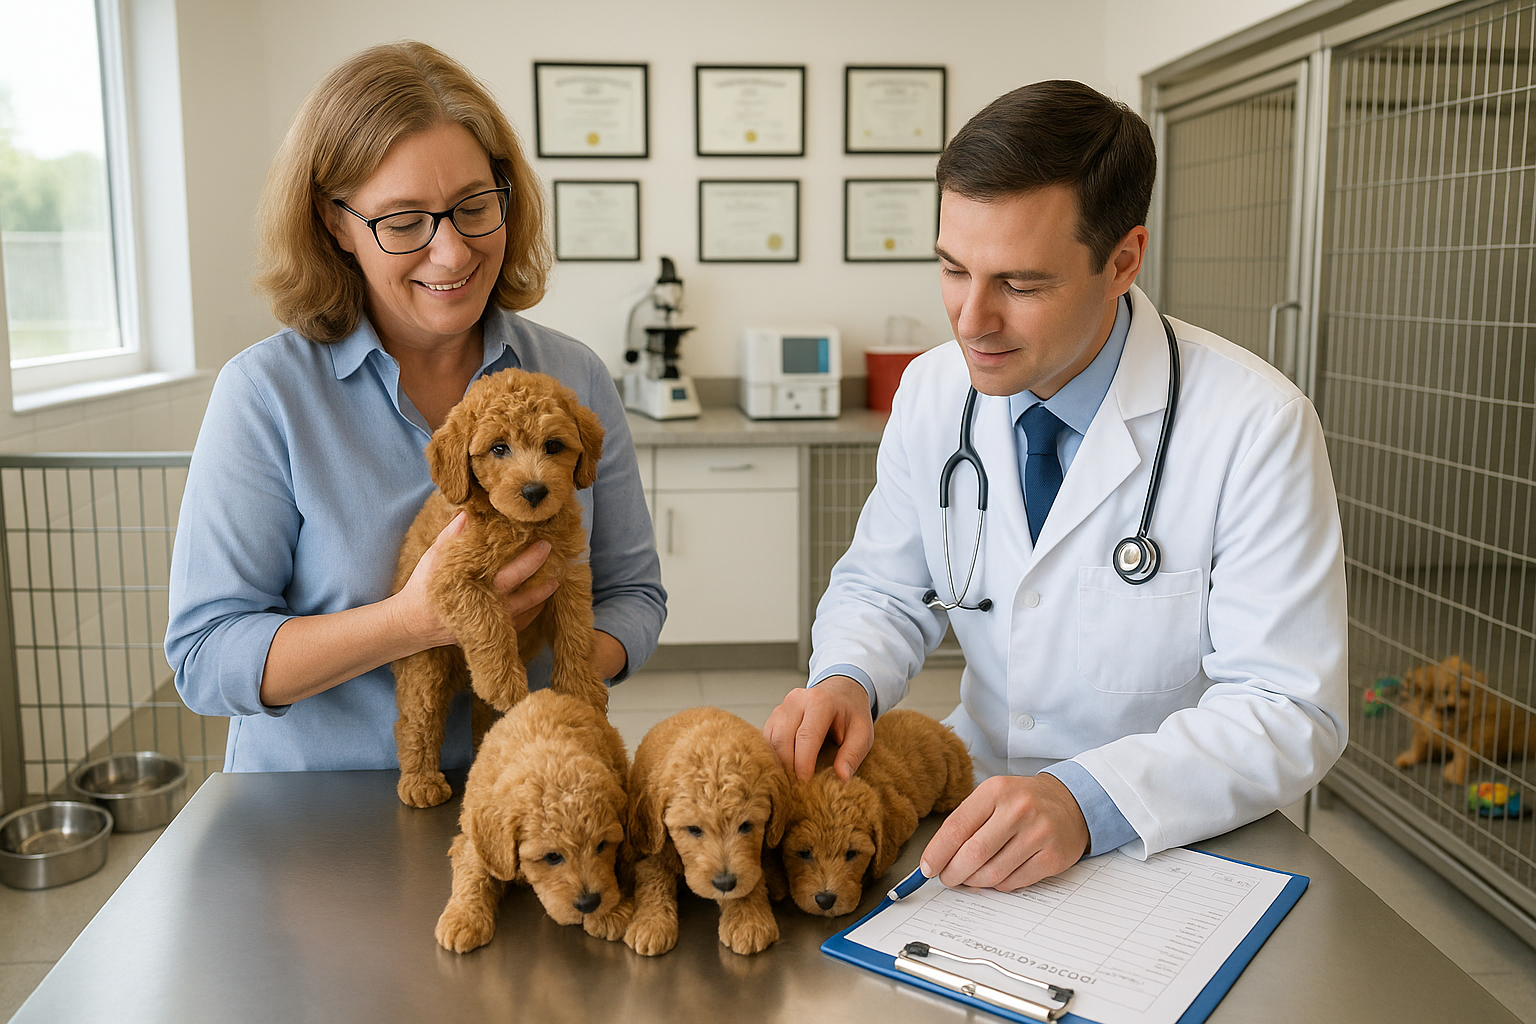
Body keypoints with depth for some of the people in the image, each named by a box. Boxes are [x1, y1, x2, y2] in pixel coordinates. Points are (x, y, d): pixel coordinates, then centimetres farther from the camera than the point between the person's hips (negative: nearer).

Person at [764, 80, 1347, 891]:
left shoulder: (1257, 427, -17)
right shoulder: (931, 391, -3)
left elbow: (1289, 711, -17)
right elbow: (882, 588, 9)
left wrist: (1087, 801, -33)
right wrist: (843, 681, -14)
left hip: (1171, 847, -3)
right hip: (978, 794, 3)